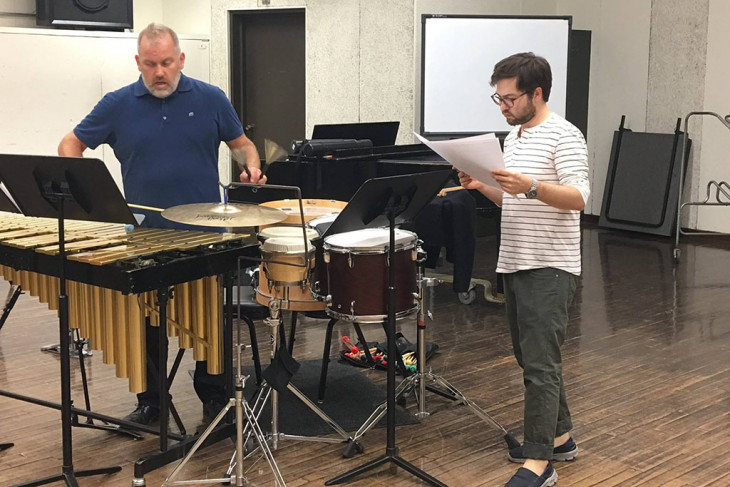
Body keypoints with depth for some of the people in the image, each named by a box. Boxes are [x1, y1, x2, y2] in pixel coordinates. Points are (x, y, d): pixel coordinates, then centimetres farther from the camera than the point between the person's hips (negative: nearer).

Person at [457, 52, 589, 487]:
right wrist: (482, 186, 3)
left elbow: (579, 198, -20)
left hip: (550, 269, -9)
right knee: (532, 357, 15)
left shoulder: (564, 137, -11)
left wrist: (530, 186, -34)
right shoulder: (514, 138, 16)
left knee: (540, 363, -10)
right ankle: (559, 436, 28)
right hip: (515, 264, 9)